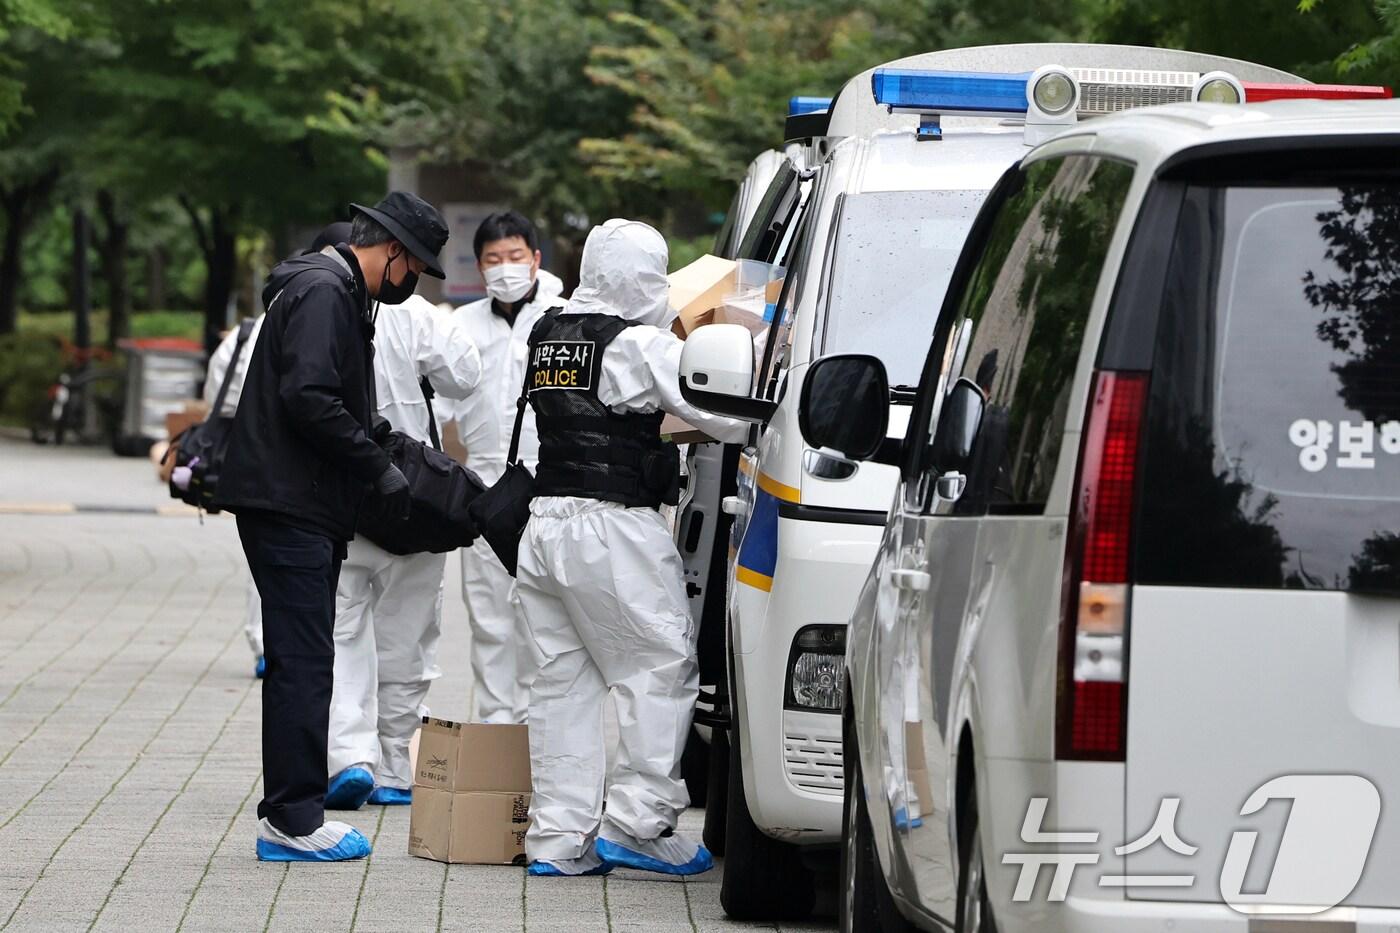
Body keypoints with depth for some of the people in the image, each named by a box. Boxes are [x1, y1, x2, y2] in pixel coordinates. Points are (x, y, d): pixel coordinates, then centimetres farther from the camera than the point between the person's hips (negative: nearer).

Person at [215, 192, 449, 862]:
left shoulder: (337, 292, 20)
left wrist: (382, 453, 15)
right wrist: (379, 467, -18)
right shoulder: (323, 292, -14)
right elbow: (308, 397, -24)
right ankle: (295, 821, -8)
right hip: (288, 505, -11)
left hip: (304, 510, 11)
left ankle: (288, 815, 17)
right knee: (303, 662, -9)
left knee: (300, 663, 13)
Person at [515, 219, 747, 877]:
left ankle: (557, 837, 9)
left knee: (562, 677, 10)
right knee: (662, 668, 1)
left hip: (544, 523, 8)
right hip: (614, 527, -8)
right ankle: (634, 822, -3)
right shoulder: (640, 346, -11)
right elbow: (725, 417, -12)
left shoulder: (547, 337, 12)